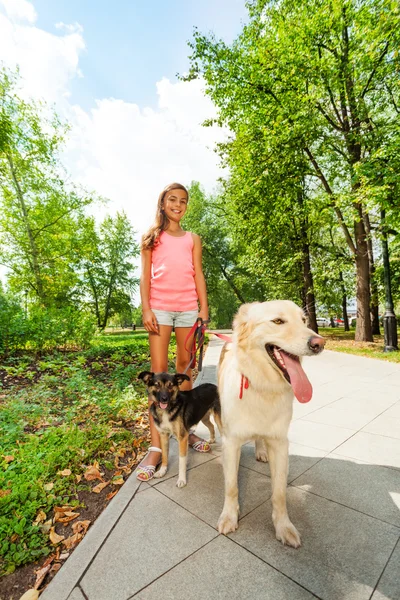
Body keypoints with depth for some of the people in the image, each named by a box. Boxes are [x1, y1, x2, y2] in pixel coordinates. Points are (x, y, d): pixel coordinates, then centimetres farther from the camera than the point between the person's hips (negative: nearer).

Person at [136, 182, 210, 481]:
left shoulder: (193, 239, 17)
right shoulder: (152, 236, 11)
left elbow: (198, 275, 10)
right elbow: (145, 275, 3)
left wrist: (204, 308, 0)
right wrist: (146, 309, -9)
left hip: (188, 308, 3)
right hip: (160, 307, -2)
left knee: (185, 366, 8)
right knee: (159, 369, -6)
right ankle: (156, 447, -1)